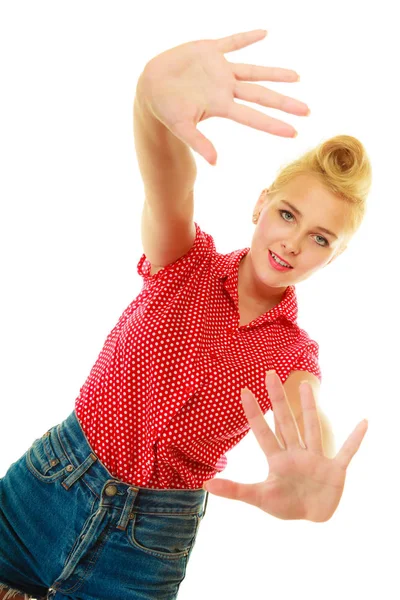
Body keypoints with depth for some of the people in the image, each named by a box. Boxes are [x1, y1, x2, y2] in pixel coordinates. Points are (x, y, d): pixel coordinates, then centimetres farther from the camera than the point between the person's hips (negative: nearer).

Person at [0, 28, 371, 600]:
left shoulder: (294, 357, -6)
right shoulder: (186, 262, -9)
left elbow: (310, 423, -28)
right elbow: (167, 178, -31)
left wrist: (314, 483, -53)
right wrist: (157, 86, -53)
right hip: (49, 485, 0)